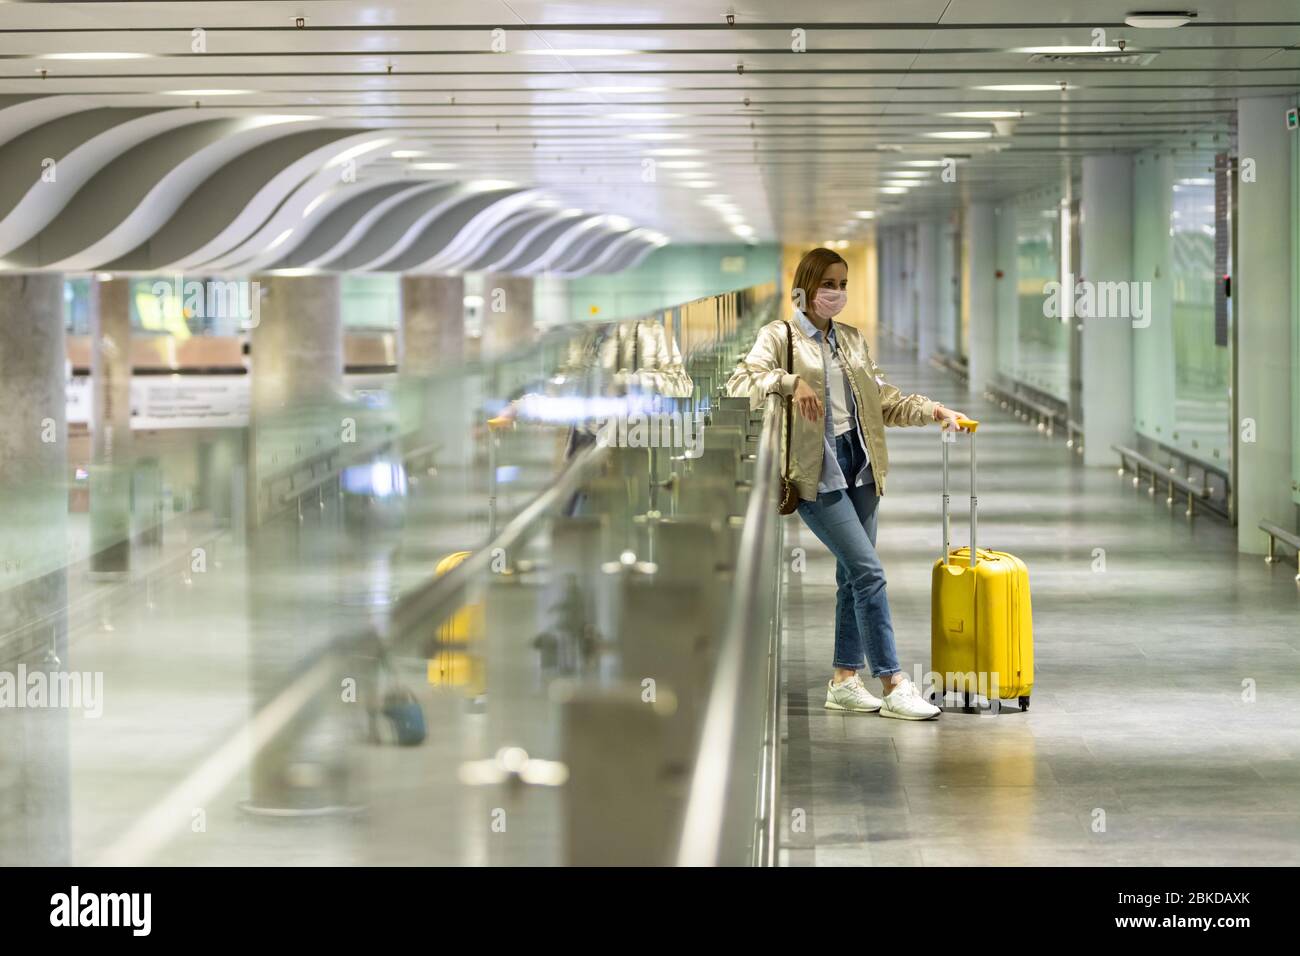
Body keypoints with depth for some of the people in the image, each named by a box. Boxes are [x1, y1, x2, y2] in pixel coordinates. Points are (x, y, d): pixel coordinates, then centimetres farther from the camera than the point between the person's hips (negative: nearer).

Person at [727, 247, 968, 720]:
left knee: (853, 575, 8)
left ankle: (845, 680, 17)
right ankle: (892, 685, -11)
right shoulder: (780, 336, -1)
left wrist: (932, 411, 3)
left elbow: (883, 400, 17)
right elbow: (739, 383, -13)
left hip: (859, 465, 7)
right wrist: (790, 381, -26)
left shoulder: (853, 340, 16)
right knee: (869, 571, -13)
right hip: (817, 470, -7)